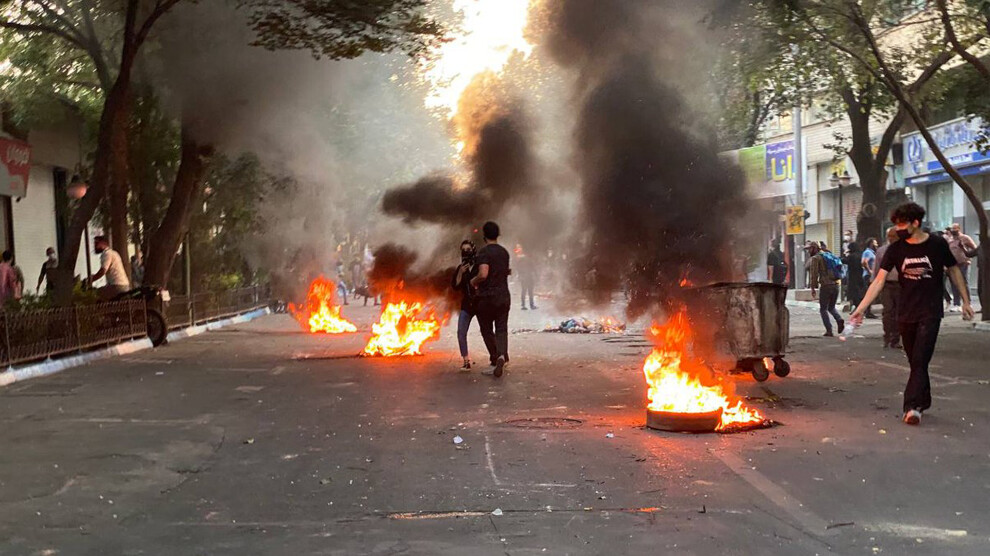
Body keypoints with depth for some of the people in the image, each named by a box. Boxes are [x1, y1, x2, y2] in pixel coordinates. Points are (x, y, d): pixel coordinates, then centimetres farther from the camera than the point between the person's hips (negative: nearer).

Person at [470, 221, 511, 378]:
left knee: (487, 330, 11)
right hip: (503, 296, 5)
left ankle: (495, 358, 12)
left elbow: (483, 274, -25)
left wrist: (474, 281, -7)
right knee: (501, 329, 3)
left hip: (486, 297, -5)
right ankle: (502, 355, -20)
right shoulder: (504, 252, 8)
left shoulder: (484, 252, -14)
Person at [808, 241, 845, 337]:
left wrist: (813, 287, -4)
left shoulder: (816, 258, -3)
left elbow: (814, 273, -9)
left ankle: (829, 330, -1)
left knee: (823, 309, 5)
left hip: (825, 285, -7)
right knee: (831, 307, 21)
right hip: (836, 285, 7)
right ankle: (839, 320, -5)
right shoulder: (831, 255, 18)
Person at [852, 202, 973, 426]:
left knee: (920, 359, -12)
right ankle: (923, 401, 26)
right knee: (915, 361, 11)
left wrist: (965, 301, 7)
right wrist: (861, 308, -15)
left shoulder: (937, 244, -8)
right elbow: (879, 280, -7)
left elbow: (953, 271, 6)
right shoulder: (896, 249, -3)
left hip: (930, 313, -3)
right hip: (906, 313, 3)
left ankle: (912, 405, -15)